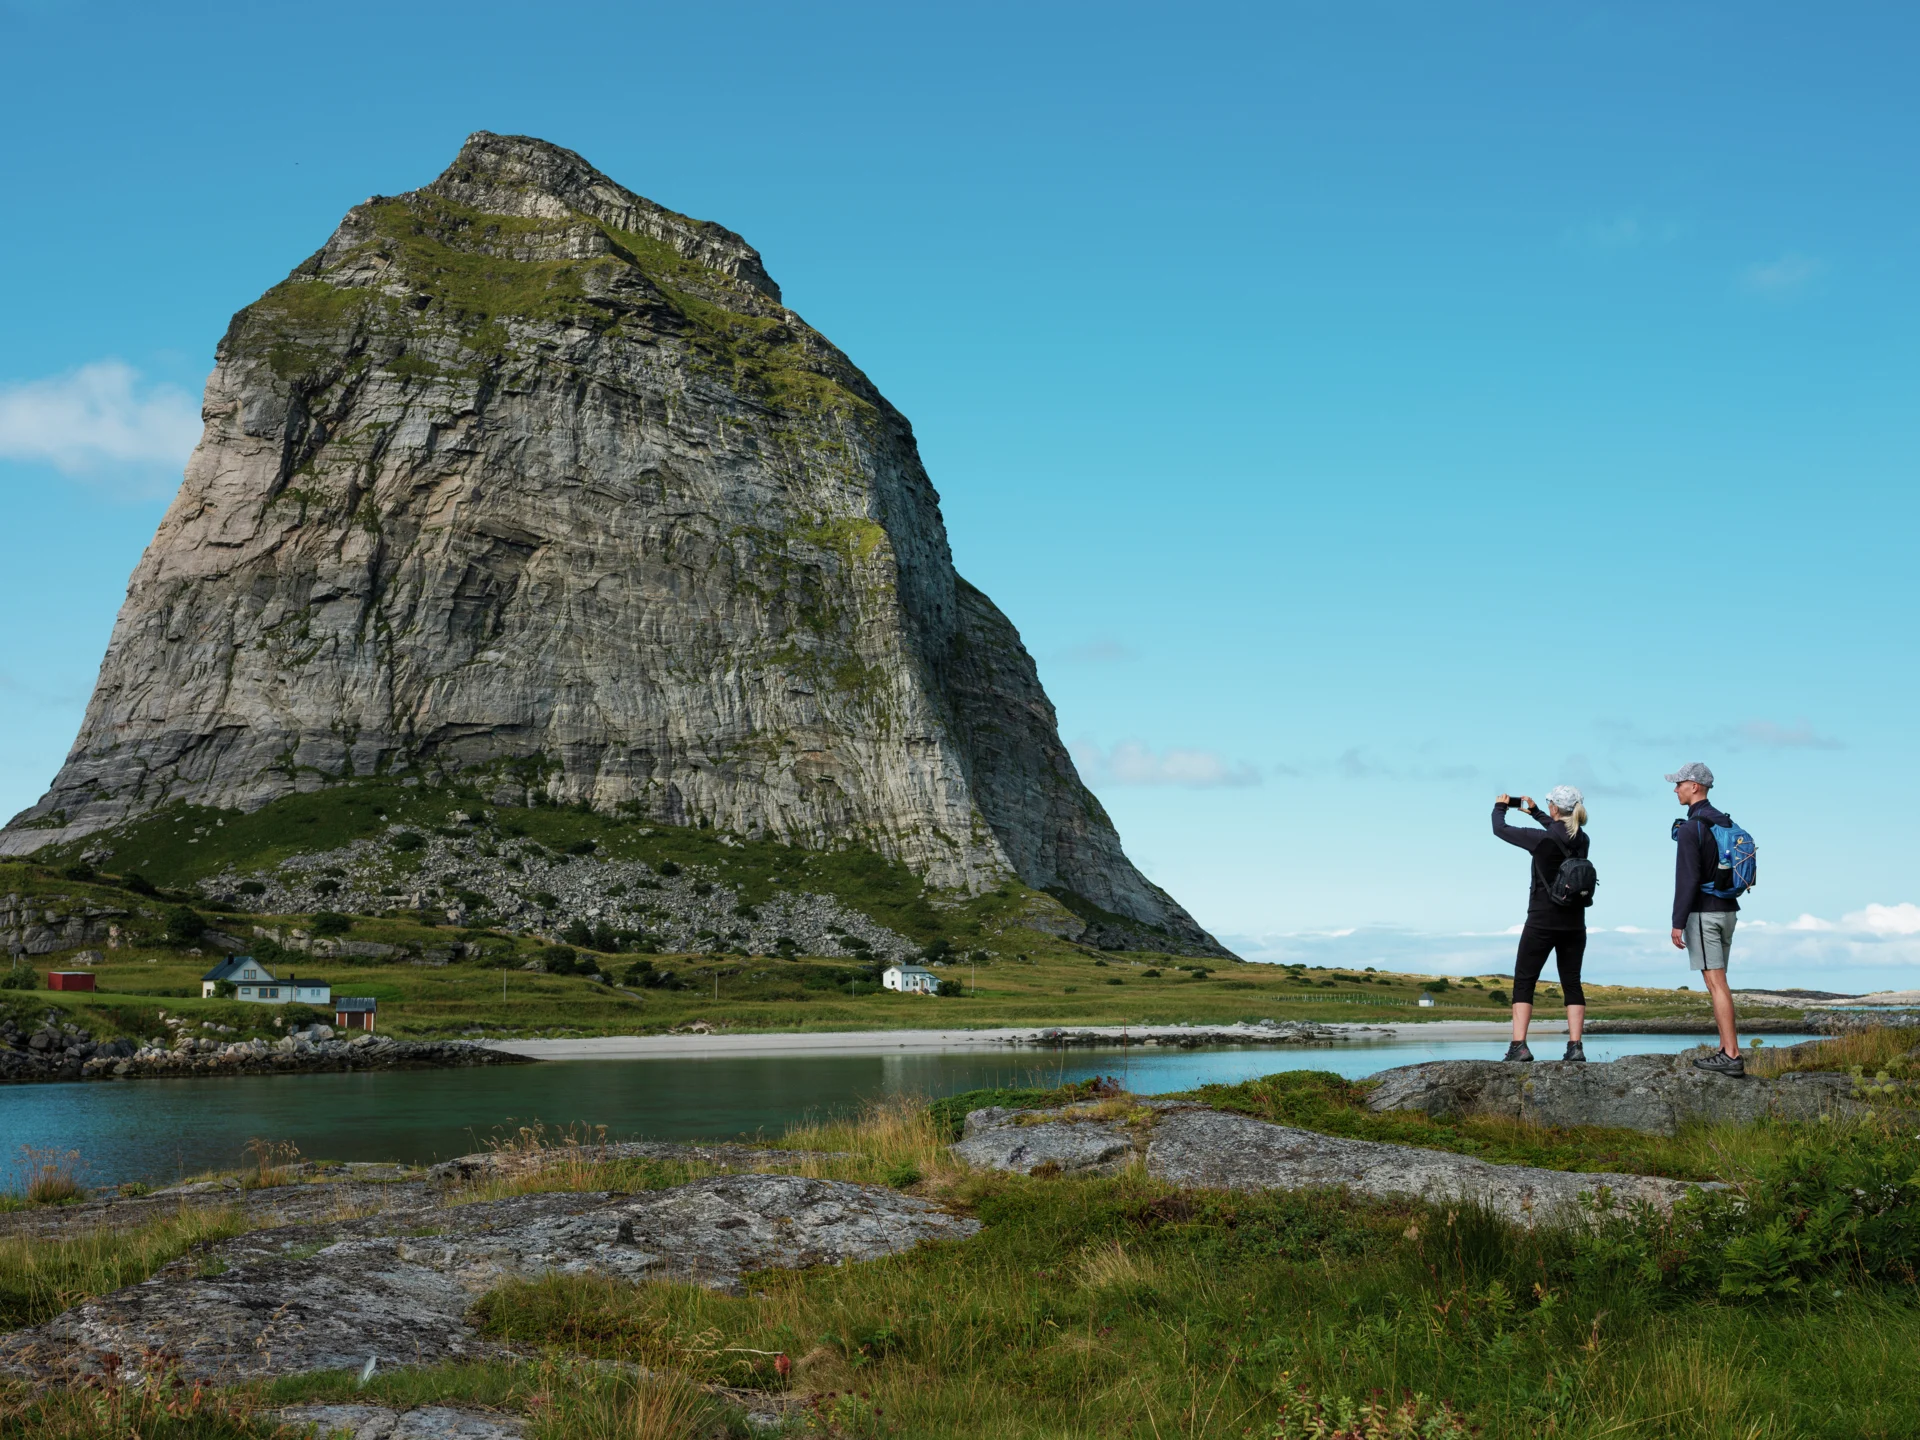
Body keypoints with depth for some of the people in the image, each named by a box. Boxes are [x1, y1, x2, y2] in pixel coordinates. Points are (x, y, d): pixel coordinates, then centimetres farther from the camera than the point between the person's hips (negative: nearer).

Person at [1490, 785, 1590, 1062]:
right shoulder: (1582, 840, 2)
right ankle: (1575, 1046, 0)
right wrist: (1534, 812, 35)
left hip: (1542, 922, -5)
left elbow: (1500, 829, -4)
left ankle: (1518, 1046, -8)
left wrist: (1500, 807, 16)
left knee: (1523, 982, 1)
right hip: (1574, 923, 5)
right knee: (1572, 983, 9)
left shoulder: (1542, 840, -16)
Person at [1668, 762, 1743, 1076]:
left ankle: (1731, 1056, -11)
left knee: (1715, 982, -9)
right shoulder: (1726, 823, 12)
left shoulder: (1690, 828, -15)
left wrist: (1678, 923, -18)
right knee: (1717, 981, 14)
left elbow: (1687, 879, -20)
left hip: (1703, 913, -9)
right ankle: (1726, 1048, 14)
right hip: (1727, 910, 9)